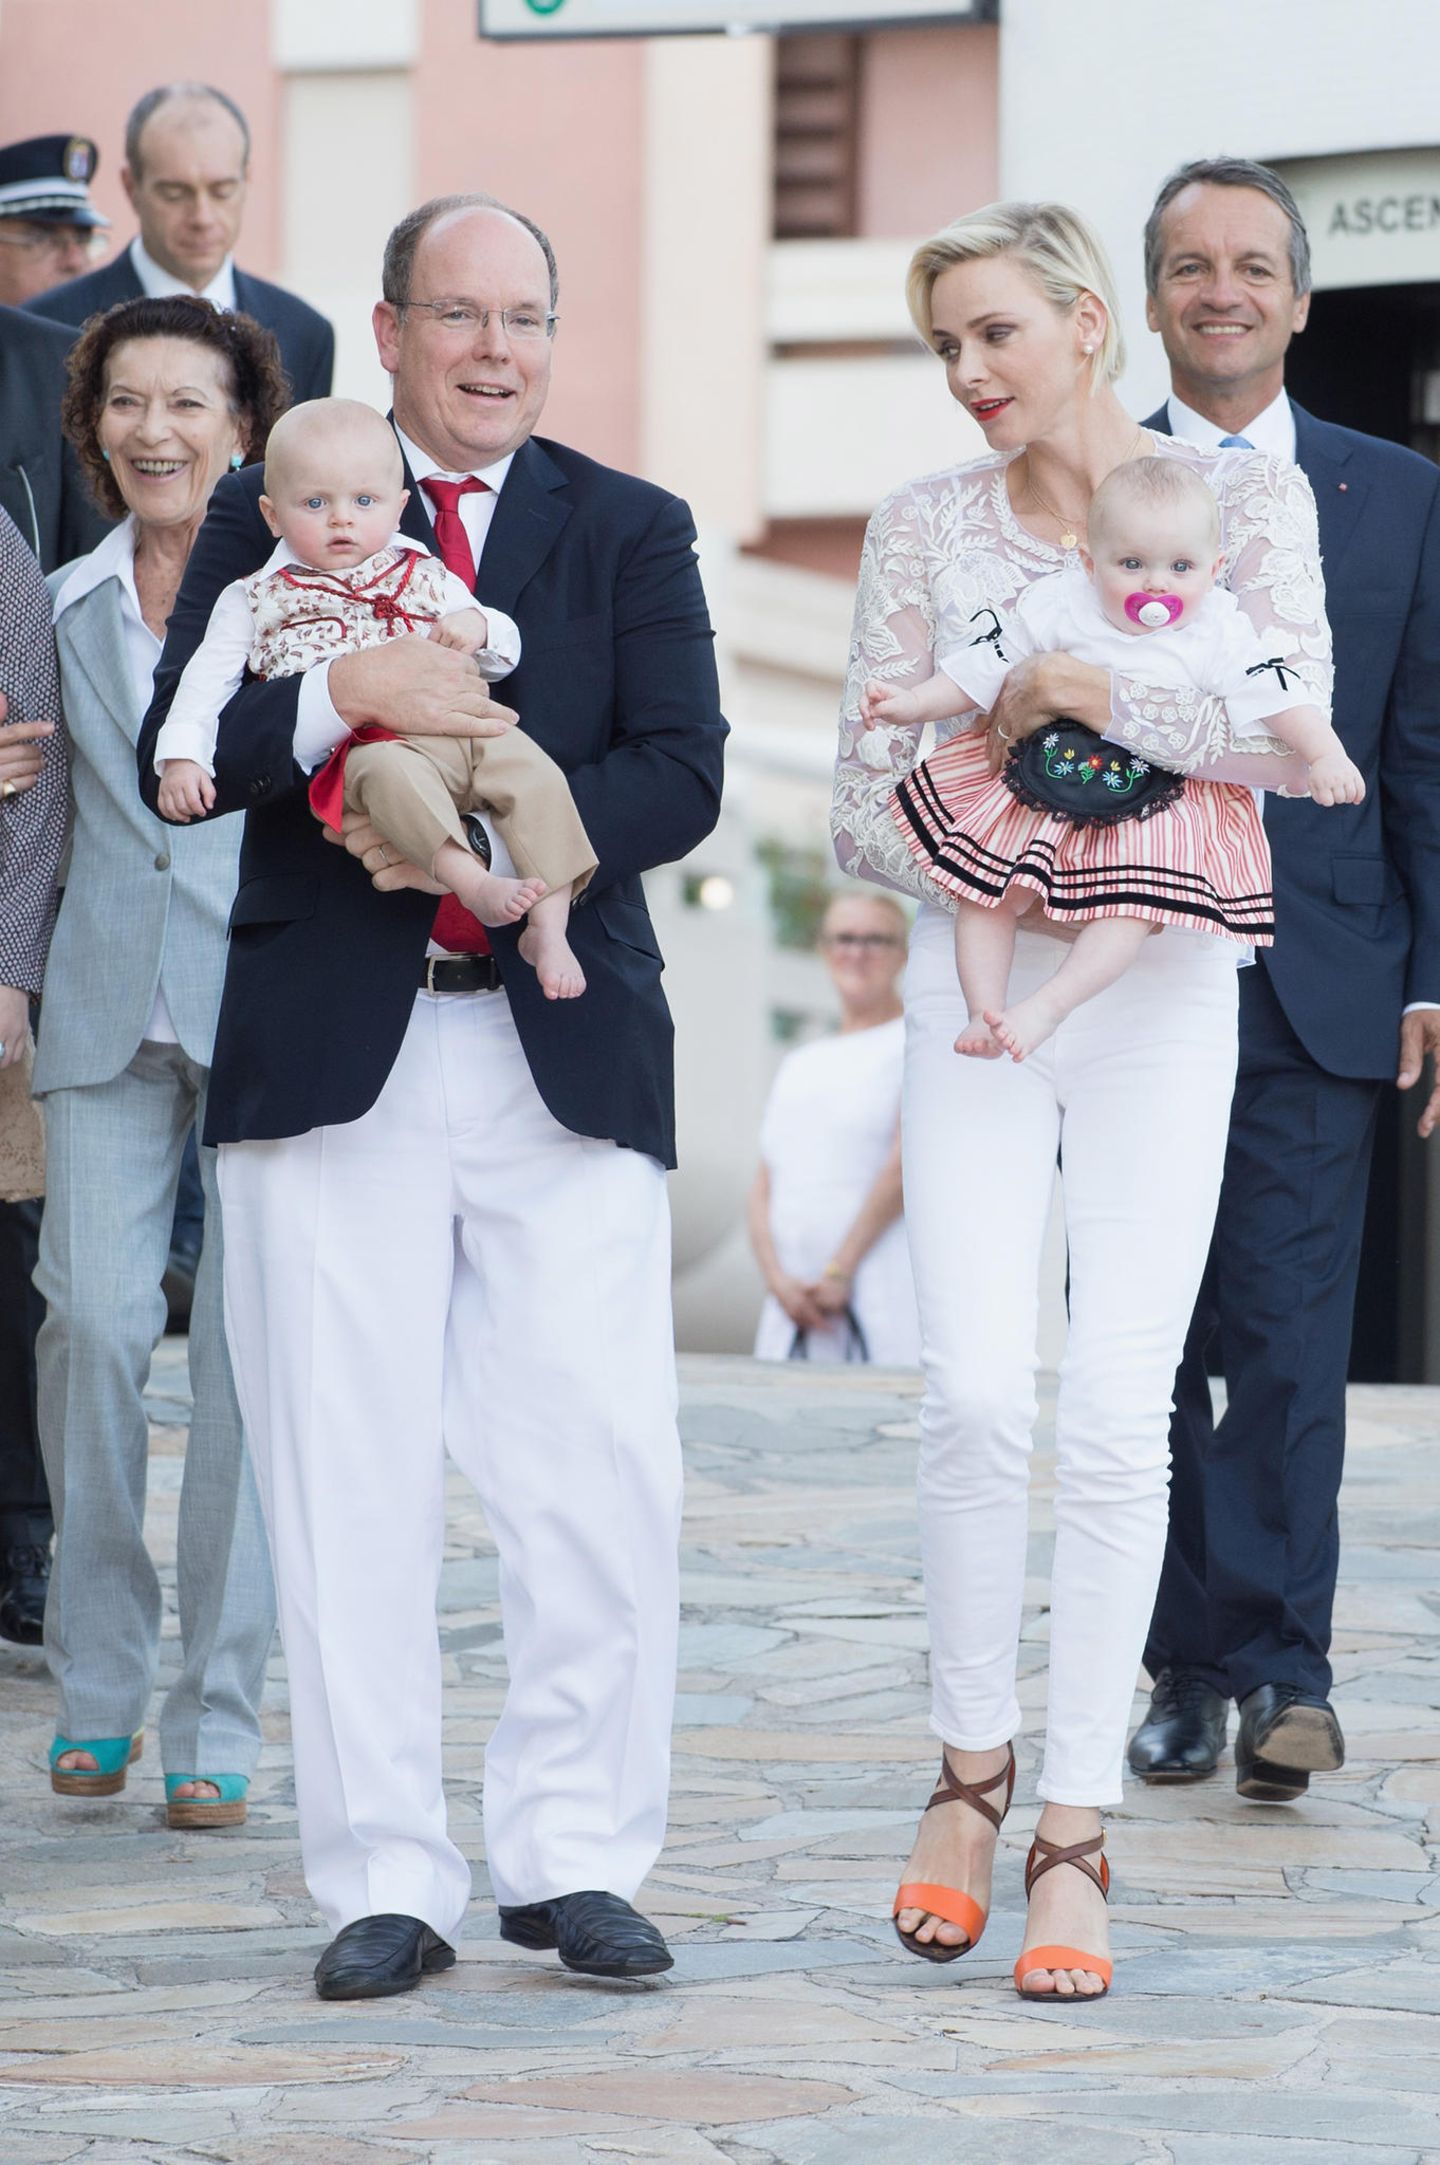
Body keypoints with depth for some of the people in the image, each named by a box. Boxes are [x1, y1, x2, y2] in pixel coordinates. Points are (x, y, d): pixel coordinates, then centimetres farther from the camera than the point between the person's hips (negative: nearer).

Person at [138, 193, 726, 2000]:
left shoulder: (630, 531, 11)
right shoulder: (273, 516, 9)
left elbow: (679, 777, -1)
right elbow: (176, 760, -2)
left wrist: (492, 842, -16)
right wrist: (346, 695, -19)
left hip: (566, 1053, 1)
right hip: (334, 1055, -1)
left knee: (604, 1474, -3)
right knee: (349, 1482, 0)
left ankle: (572, 1852, 10)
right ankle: (386, 1880, 8)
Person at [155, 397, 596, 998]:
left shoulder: (425, 576, 23)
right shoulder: (257, 600, 17)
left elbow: (503, 654, 24)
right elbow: (207, 678, 13)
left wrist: (476, 629, 0)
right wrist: (181, 757, -3)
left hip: (461, 725, 4)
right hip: (359, 745, -4)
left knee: (531, 768, -22)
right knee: (390, 770, -37)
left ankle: (547, 926, -22)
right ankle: (473, 884, -52)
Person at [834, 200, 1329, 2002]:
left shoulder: (1244, 499, 1)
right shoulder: (923, 526, 6)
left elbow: (1301, 735, -11)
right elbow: (866, 803, 5)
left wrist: (1077, 690, -15)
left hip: (1163, 994, -1)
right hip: (973, 988, 1)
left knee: (1115, 1416, -6)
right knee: (976, 1393, -11)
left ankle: (1073, 1834, 2)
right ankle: (972, 1767, 10)